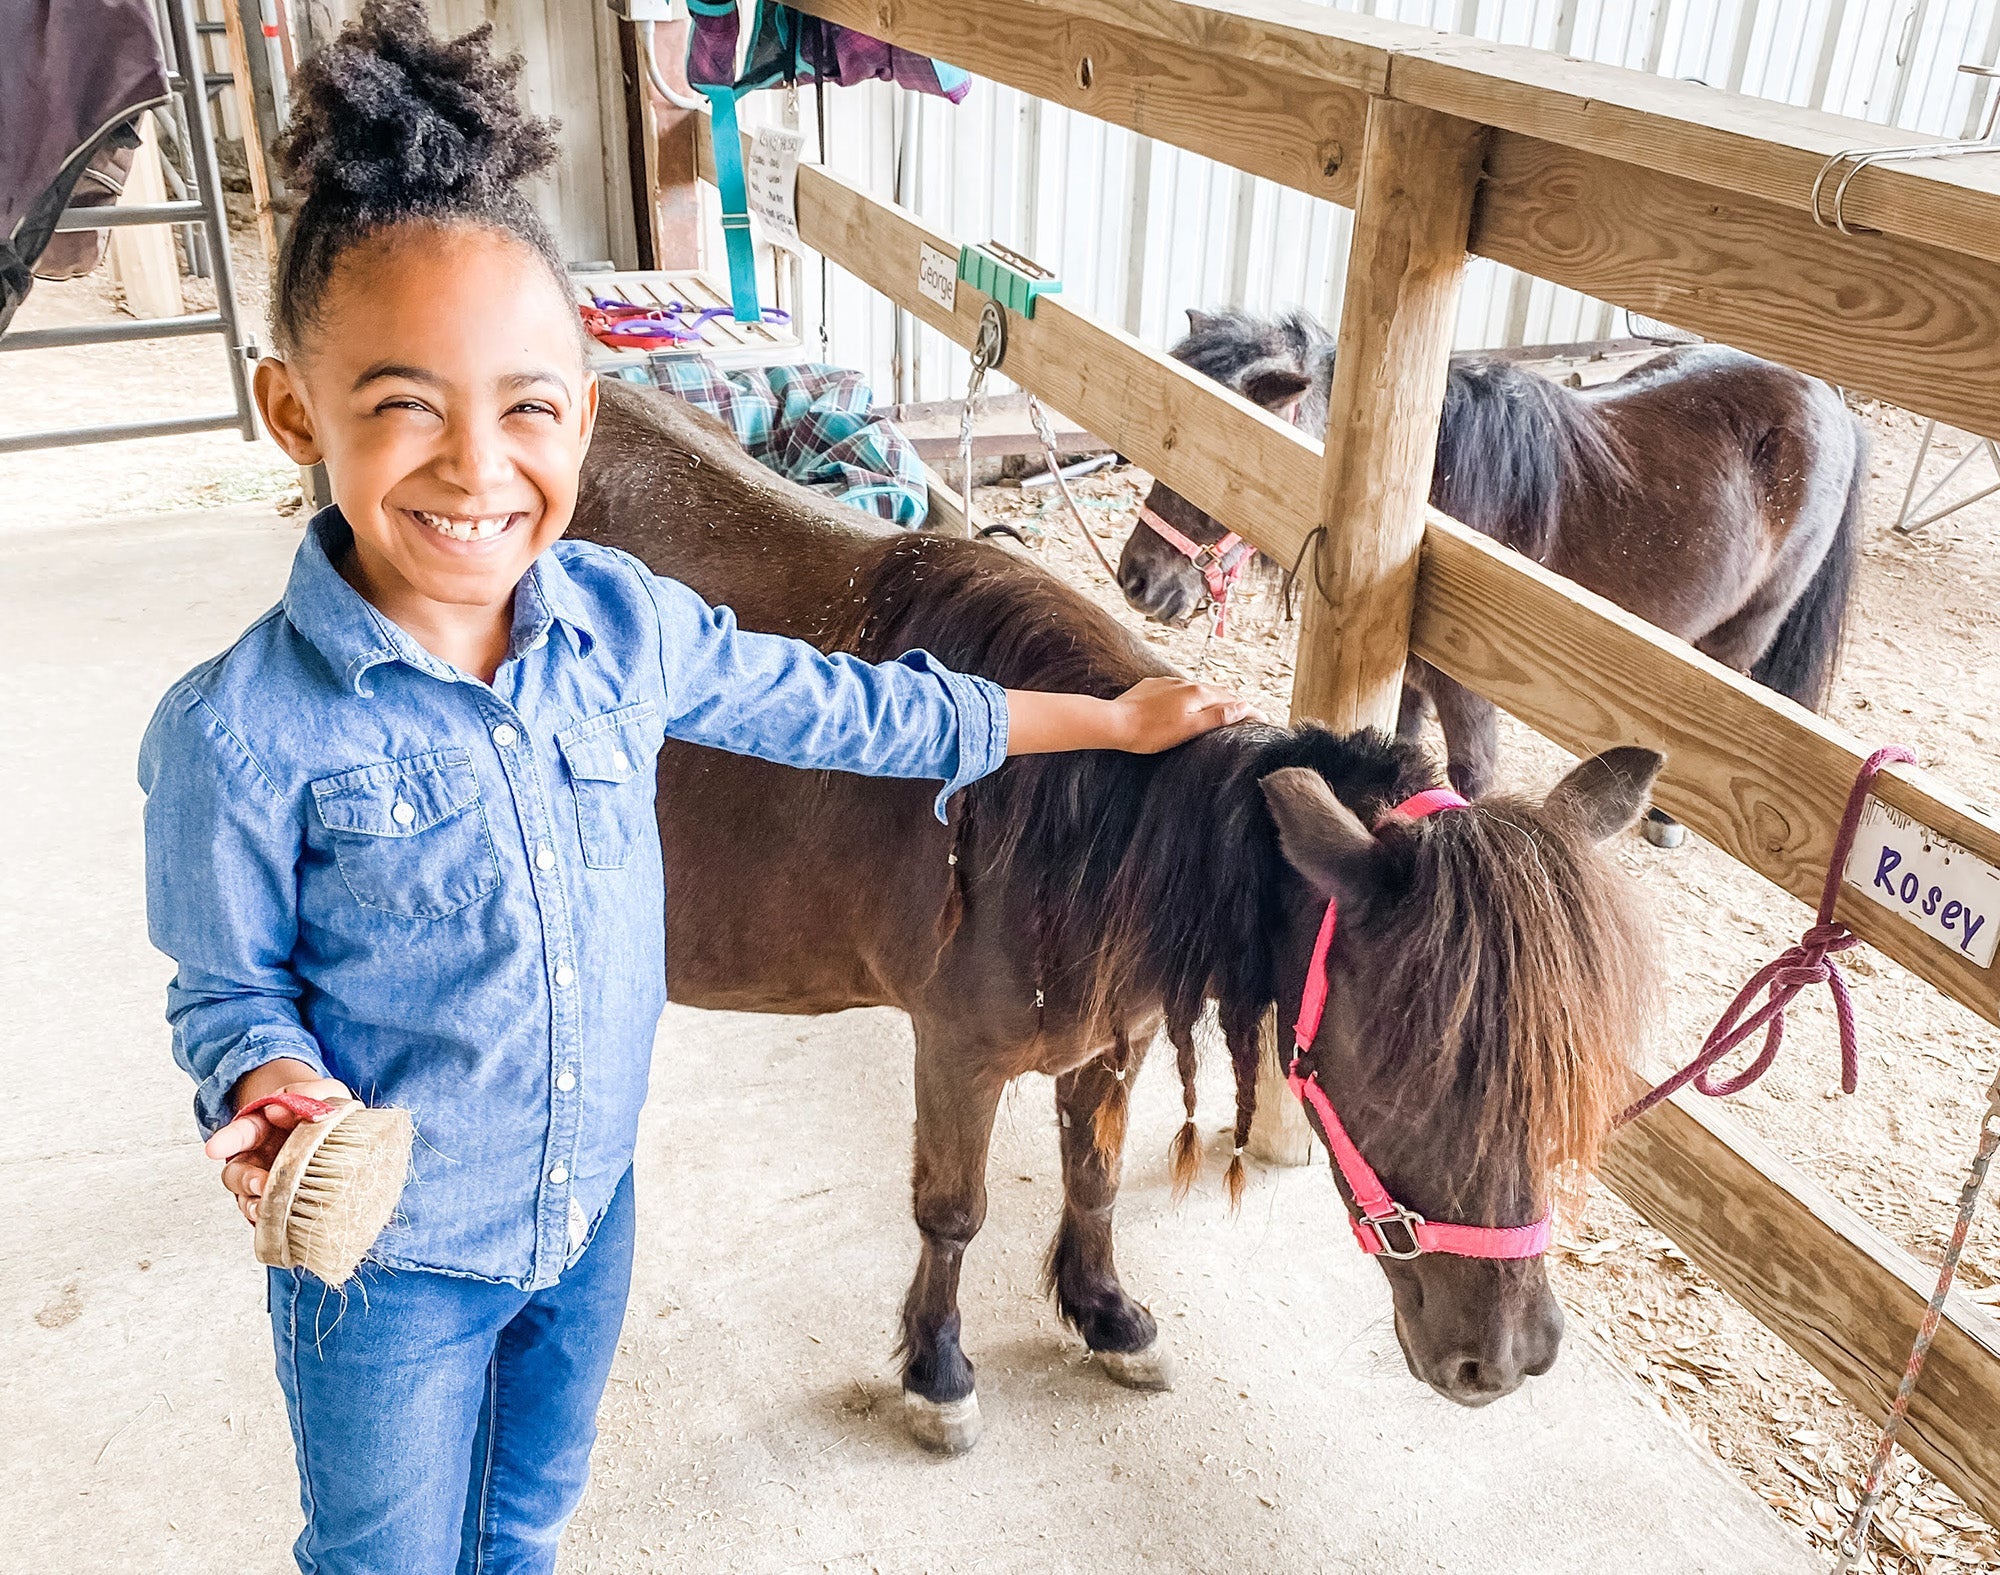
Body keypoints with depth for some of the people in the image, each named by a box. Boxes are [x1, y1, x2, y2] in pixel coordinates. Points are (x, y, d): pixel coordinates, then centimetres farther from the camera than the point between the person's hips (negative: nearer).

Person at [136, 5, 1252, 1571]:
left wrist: (1107, 717, 6)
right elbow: (229, 984, -10)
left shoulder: (627, 623, -14)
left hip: (589, 1208, 4)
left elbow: (839, 706, -2)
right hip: (384, 1262, -3)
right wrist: (273, 1086, -33)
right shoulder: (241, 733, -25)